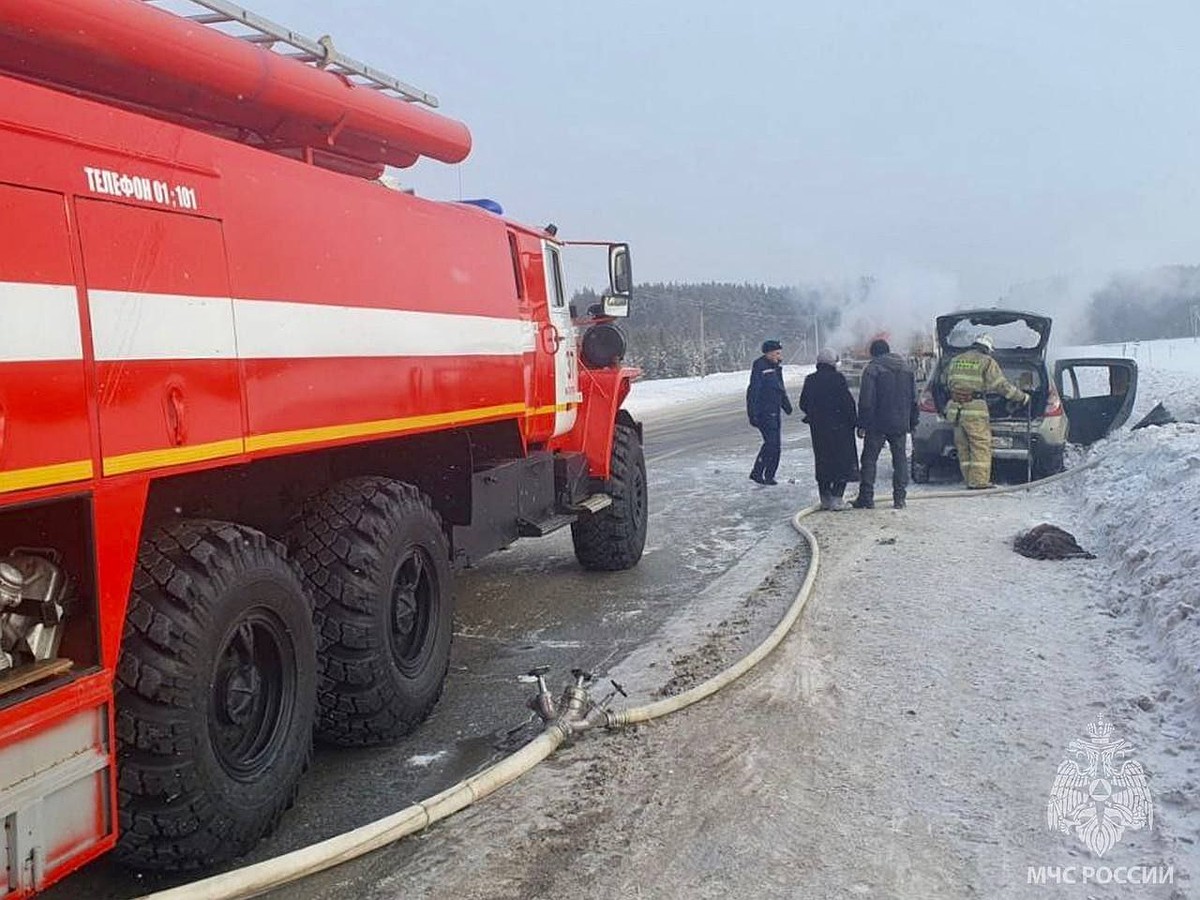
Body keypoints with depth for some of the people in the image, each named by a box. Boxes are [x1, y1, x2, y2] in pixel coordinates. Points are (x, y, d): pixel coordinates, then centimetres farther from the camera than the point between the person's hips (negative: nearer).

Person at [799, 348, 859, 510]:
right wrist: (853, 421, -3)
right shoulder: (837, 378, -11)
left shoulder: (810, 380, 4)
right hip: (839, 428, -5)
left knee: (822, 462, 12)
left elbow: (803, 405, 9)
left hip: (817, 428, 5)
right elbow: (848, 402, -13)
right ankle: (836, 497, -4)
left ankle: (825, 498, 15)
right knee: (842, 461, 2)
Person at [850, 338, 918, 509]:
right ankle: (900, 498, 5)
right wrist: (912, 423, 18)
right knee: (900, 458, 8)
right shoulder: (906, 368, 11)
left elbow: (866, 400, -11)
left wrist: (862, 424, -7)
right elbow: (914, 399, 13)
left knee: (869, 459, 2)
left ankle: (866, 497, 1)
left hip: (877, 424, -4)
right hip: (900, 424, 4)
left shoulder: (872, 369, -7)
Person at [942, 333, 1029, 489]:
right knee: (981, 446, -2)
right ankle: (979, 481, -7)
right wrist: (1022, 397, 4)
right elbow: (1001, 385, -5)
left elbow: (944, 381, 25)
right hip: (975, 410, -6)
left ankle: (970, 480, 12)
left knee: (963, 446, 10)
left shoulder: (955, 360, 16)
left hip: (955, 409, 6)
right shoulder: (987, 362, -2)